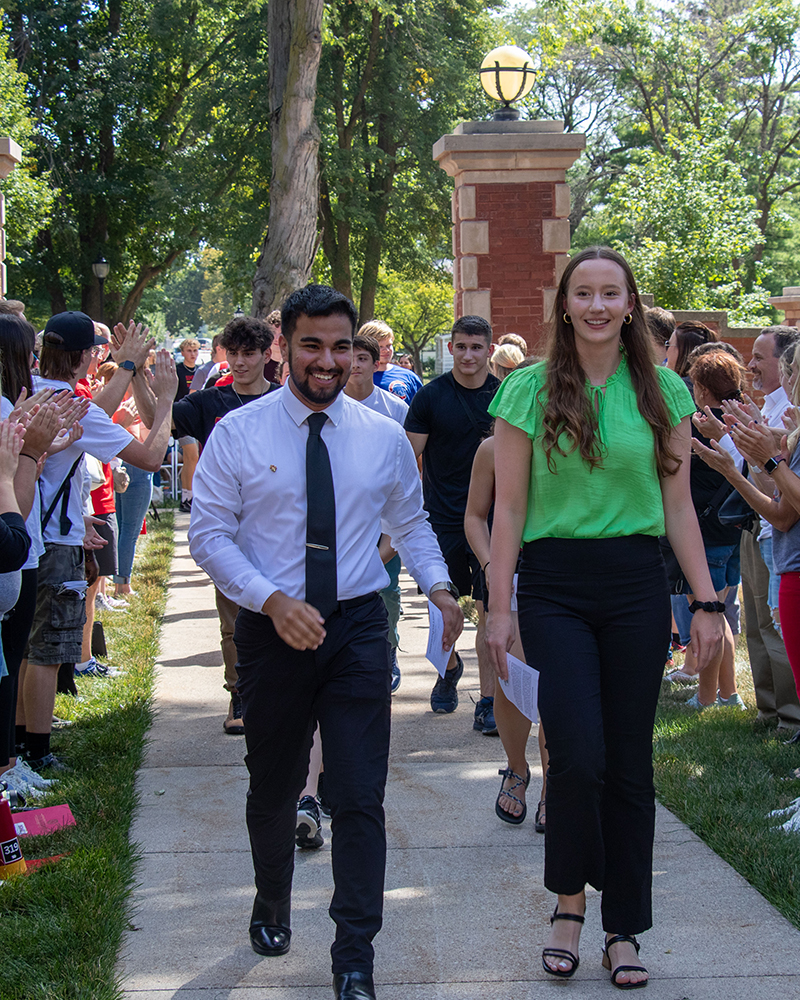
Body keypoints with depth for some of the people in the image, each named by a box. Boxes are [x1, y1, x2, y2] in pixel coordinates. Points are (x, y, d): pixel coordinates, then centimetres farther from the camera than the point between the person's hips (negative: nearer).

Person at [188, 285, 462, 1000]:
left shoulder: (384, 438, 3)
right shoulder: (238, 432, -4)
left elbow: (410, 523, 14)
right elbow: (209, 534, -5)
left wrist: (438, 586, -4)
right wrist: (273, 600, -18)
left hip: (358, 627, 1)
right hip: (272, 629, 0)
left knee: (360, 797, -5)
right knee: (274, 787, 17)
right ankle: (272, 909, 43)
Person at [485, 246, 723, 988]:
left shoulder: (662, 392, 6)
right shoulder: (531, 390, 0)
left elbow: (678, 507, 9)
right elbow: (509, 507, 1)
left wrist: (706, 602, 5)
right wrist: (499, 608, -3)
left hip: (637, 585, 2)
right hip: (554, 585, -2)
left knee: (629, 760, 6)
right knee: (577, 754, -11)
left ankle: (623, 929, 18)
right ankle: (569, 901, 14)